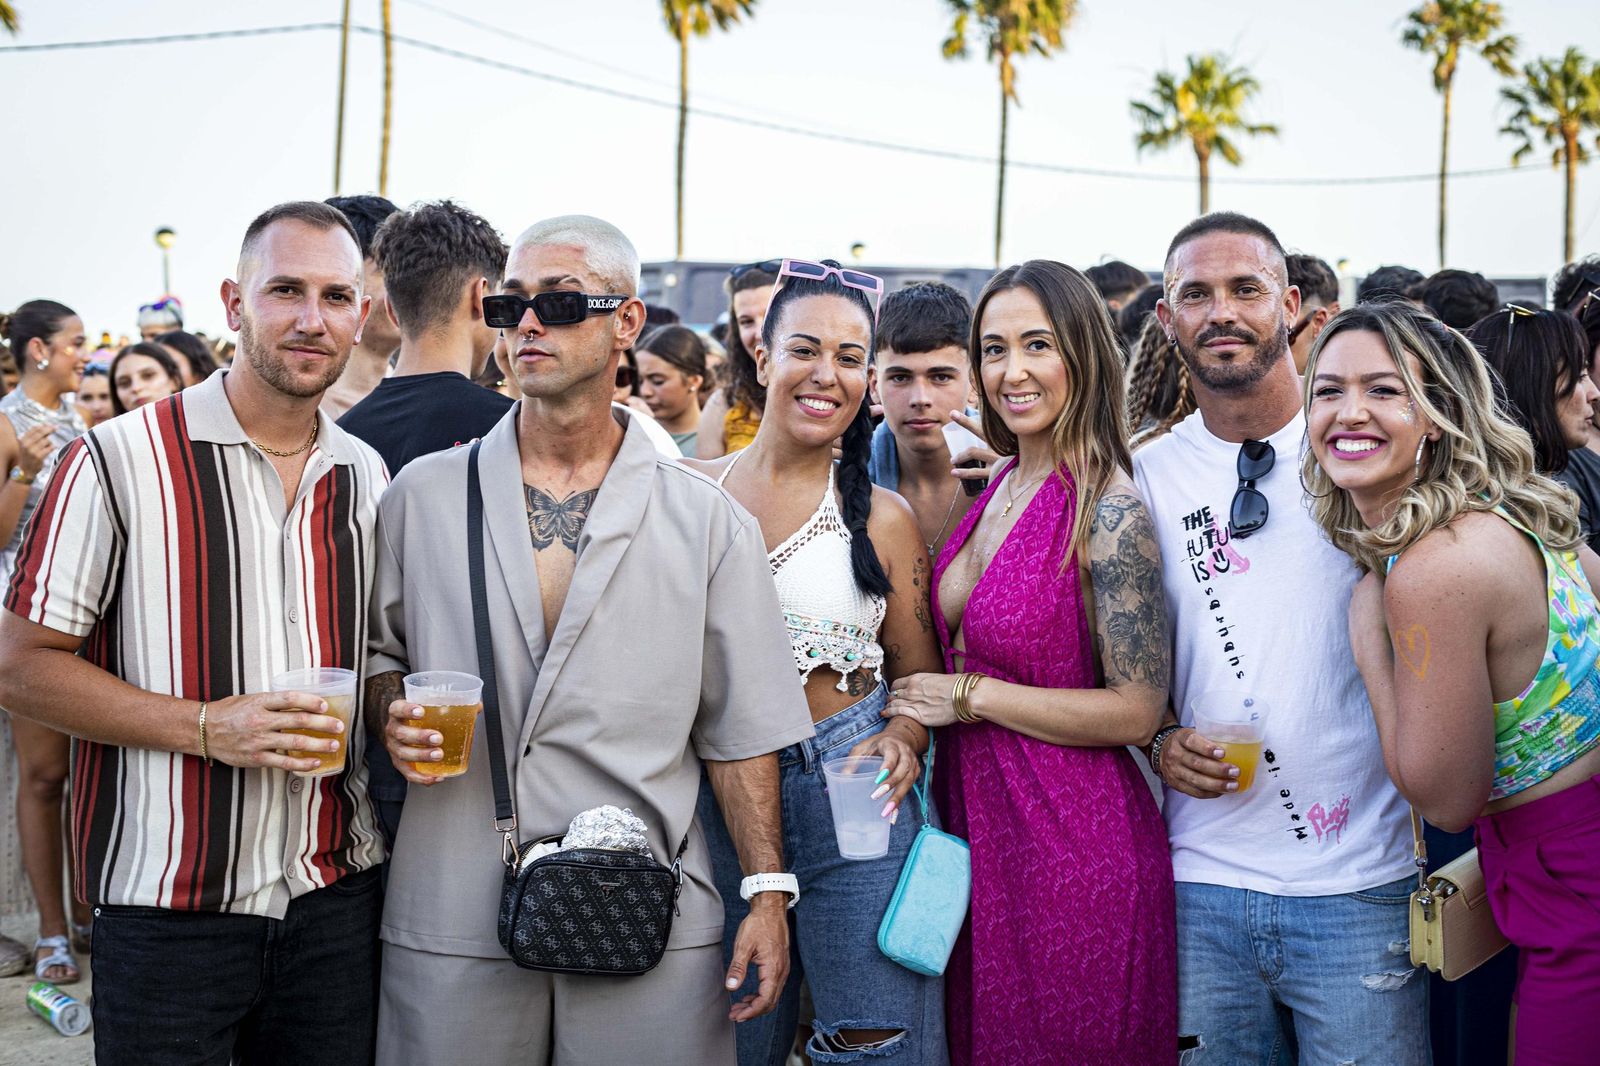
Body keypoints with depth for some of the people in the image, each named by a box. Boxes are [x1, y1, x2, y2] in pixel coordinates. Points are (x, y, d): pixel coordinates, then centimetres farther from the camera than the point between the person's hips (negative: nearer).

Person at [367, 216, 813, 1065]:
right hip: (452, 922, 1)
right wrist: (392, 715, -6)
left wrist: (768, 896, -1)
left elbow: (740, 728, 4)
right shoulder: (423, 495, 6)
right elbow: (374, 649, 16)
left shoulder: (706, 522, 3)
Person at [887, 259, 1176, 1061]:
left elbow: (1135, 712, -17)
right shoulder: (997, 490, 7)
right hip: (975, 827, 7)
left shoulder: (1108, 511, -15)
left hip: (1072, 845, -7)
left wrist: (970, 696, -14)